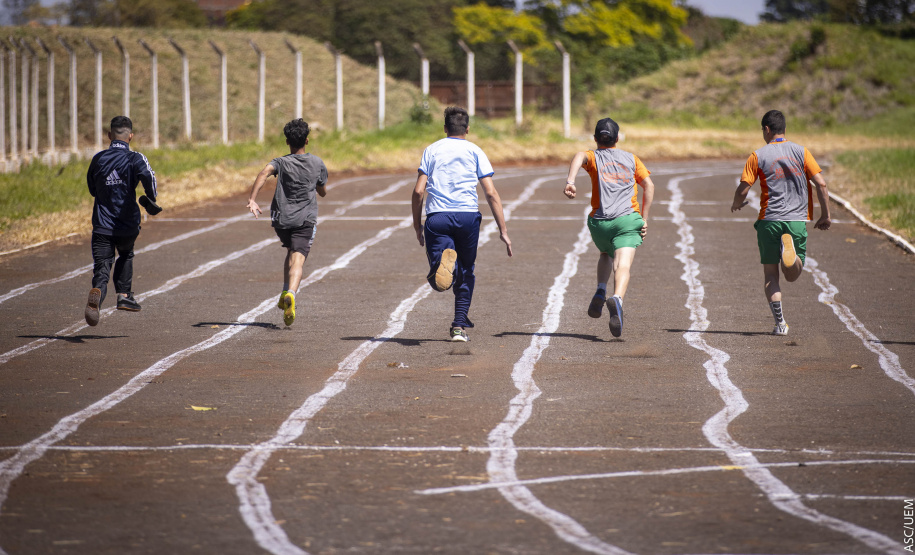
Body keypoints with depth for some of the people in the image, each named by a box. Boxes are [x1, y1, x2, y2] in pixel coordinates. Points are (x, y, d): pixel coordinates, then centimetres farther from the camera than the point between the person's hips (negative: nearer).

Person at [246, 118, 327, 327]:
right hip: (305, 219, -1)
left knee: (291, 252, 27)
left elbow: (265, 172, -22)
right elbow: (323, 192, 18)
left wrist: (252, 199, -29)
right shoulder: (317, 163, 5)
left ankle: (285, 293, 19)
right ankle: (291, 294, -39)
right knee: (297, 260, -14)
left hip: (281, 218, 1)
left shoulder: (281, 162, 0)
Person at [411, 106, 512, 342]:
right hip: (467, 216, 0)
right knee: (466, 273, 19)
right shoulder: (475, 151, 12)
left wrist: (417, 226, 14)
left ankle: (443, 262, -42)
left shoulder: (432, 150, 15)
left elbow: (418, 191, 5)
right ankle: (460, 327, 13)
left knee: (439, 282, -8)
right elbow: (491, 193, 4)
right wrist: (503, 231, 5)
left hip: (437, 217, 0)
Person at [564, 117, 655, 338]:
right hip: (628, 219, -1)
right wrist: (644, 219, 12)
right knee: (623, 265, -17)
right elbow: (649, 185, 10)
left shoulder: (593, 157, 13)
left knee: (606, 254, 32)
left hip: (599, 221, 1)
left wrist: (570, 181, -30)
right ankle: (617, 299, -46)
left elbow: (579, 156, -12)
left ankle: (600, 293, 12)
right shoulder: (631, 158, 19)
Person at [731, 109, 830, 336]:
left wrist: (737, 204, 18)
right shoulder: (801, 151, 5)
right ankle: (791, 250, -25)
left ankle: (780, 323, 0)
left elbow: (742, 190, -4)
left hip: (769, 221, -1)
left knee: (770, 273, 10)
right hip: (798, 220, 1)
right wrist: (825, 215, 7)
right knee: (792, 274, 9)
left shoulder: (757, 156, 0)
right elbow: (821, 184, -2)